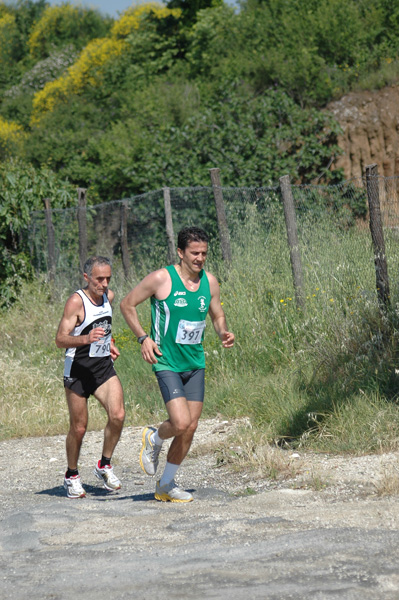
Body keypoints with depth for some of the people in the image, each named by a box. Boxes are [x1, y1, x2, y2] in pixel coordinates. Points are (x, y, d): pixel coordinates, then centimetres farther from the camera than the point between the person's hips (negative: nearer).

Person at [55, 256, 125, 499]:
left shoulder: (109, 296, 5)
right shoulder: (76, 301, -15)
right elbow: (60, 339, -23)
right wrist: (86, 339, -39)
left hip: (104, 367, 5)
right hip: (78, 369, -5)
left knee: (118, 415, -16)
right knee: (79, 428, 2)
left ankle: (105, 465, 4)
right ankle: (72, 476, 23)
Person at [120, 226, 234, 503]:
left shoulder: (210, 282, 3)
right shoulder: (161, 278, -12)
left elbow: (217, 315, 18)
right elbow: (127, 304, -2)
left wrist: (224, 332, -4)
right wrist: (143, 337, -11)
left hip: (195, 364, 6)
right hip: (166, 363, -5)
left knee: (191, 428, 5)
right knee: (181, 423, -19)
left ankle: (166, 484, 21)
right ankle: (154, 439, 17)